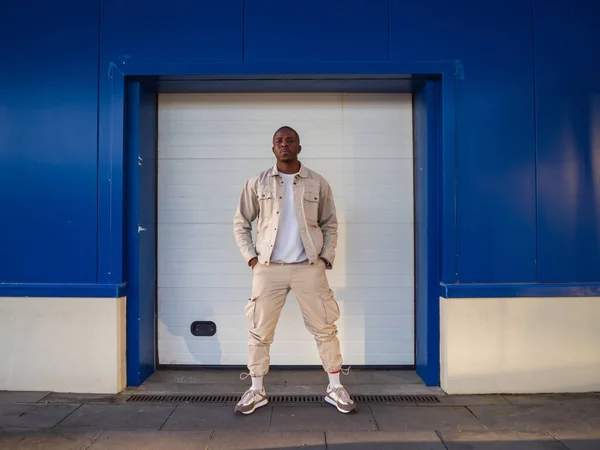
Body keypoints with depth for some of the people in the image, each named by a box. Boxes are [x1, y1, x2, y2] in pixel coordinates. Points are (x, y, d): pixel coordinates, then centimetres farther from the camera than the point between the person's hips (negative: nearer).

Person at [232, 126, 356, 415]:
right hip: (268, 268, 0)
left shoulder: (318, 183, 4)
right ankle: (256, 390, 21)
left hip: (309, 268, 0)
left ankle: (335, 388, 20)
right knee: (260, 331, 5)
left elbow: (330, 225, 10)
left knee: (324, 328, 4)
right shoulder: (257, 183, 4)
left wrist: (326, 258, 0)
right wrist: (251, 258, -1)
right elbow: (241, 223, 9)